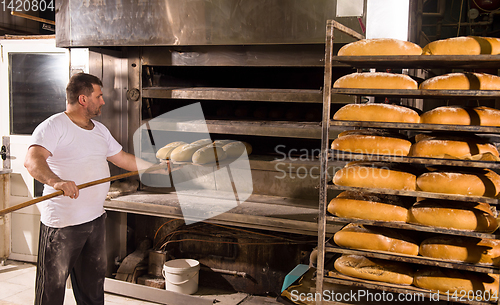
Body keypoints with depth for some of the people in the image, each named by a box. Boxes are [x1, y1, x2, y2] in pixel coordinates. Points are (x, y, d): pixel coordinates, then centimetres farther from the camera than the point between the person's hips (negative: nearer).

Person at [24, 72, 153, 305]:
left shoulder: (100, 130, 14)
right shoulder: (53, 126, -13)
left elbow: (123, 159, 22)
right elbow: (32, 160, -28)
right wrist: (56, 181, -46)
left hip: (96, 219, 8)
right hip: (62, 224, -8)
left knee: (93, 284, 20)